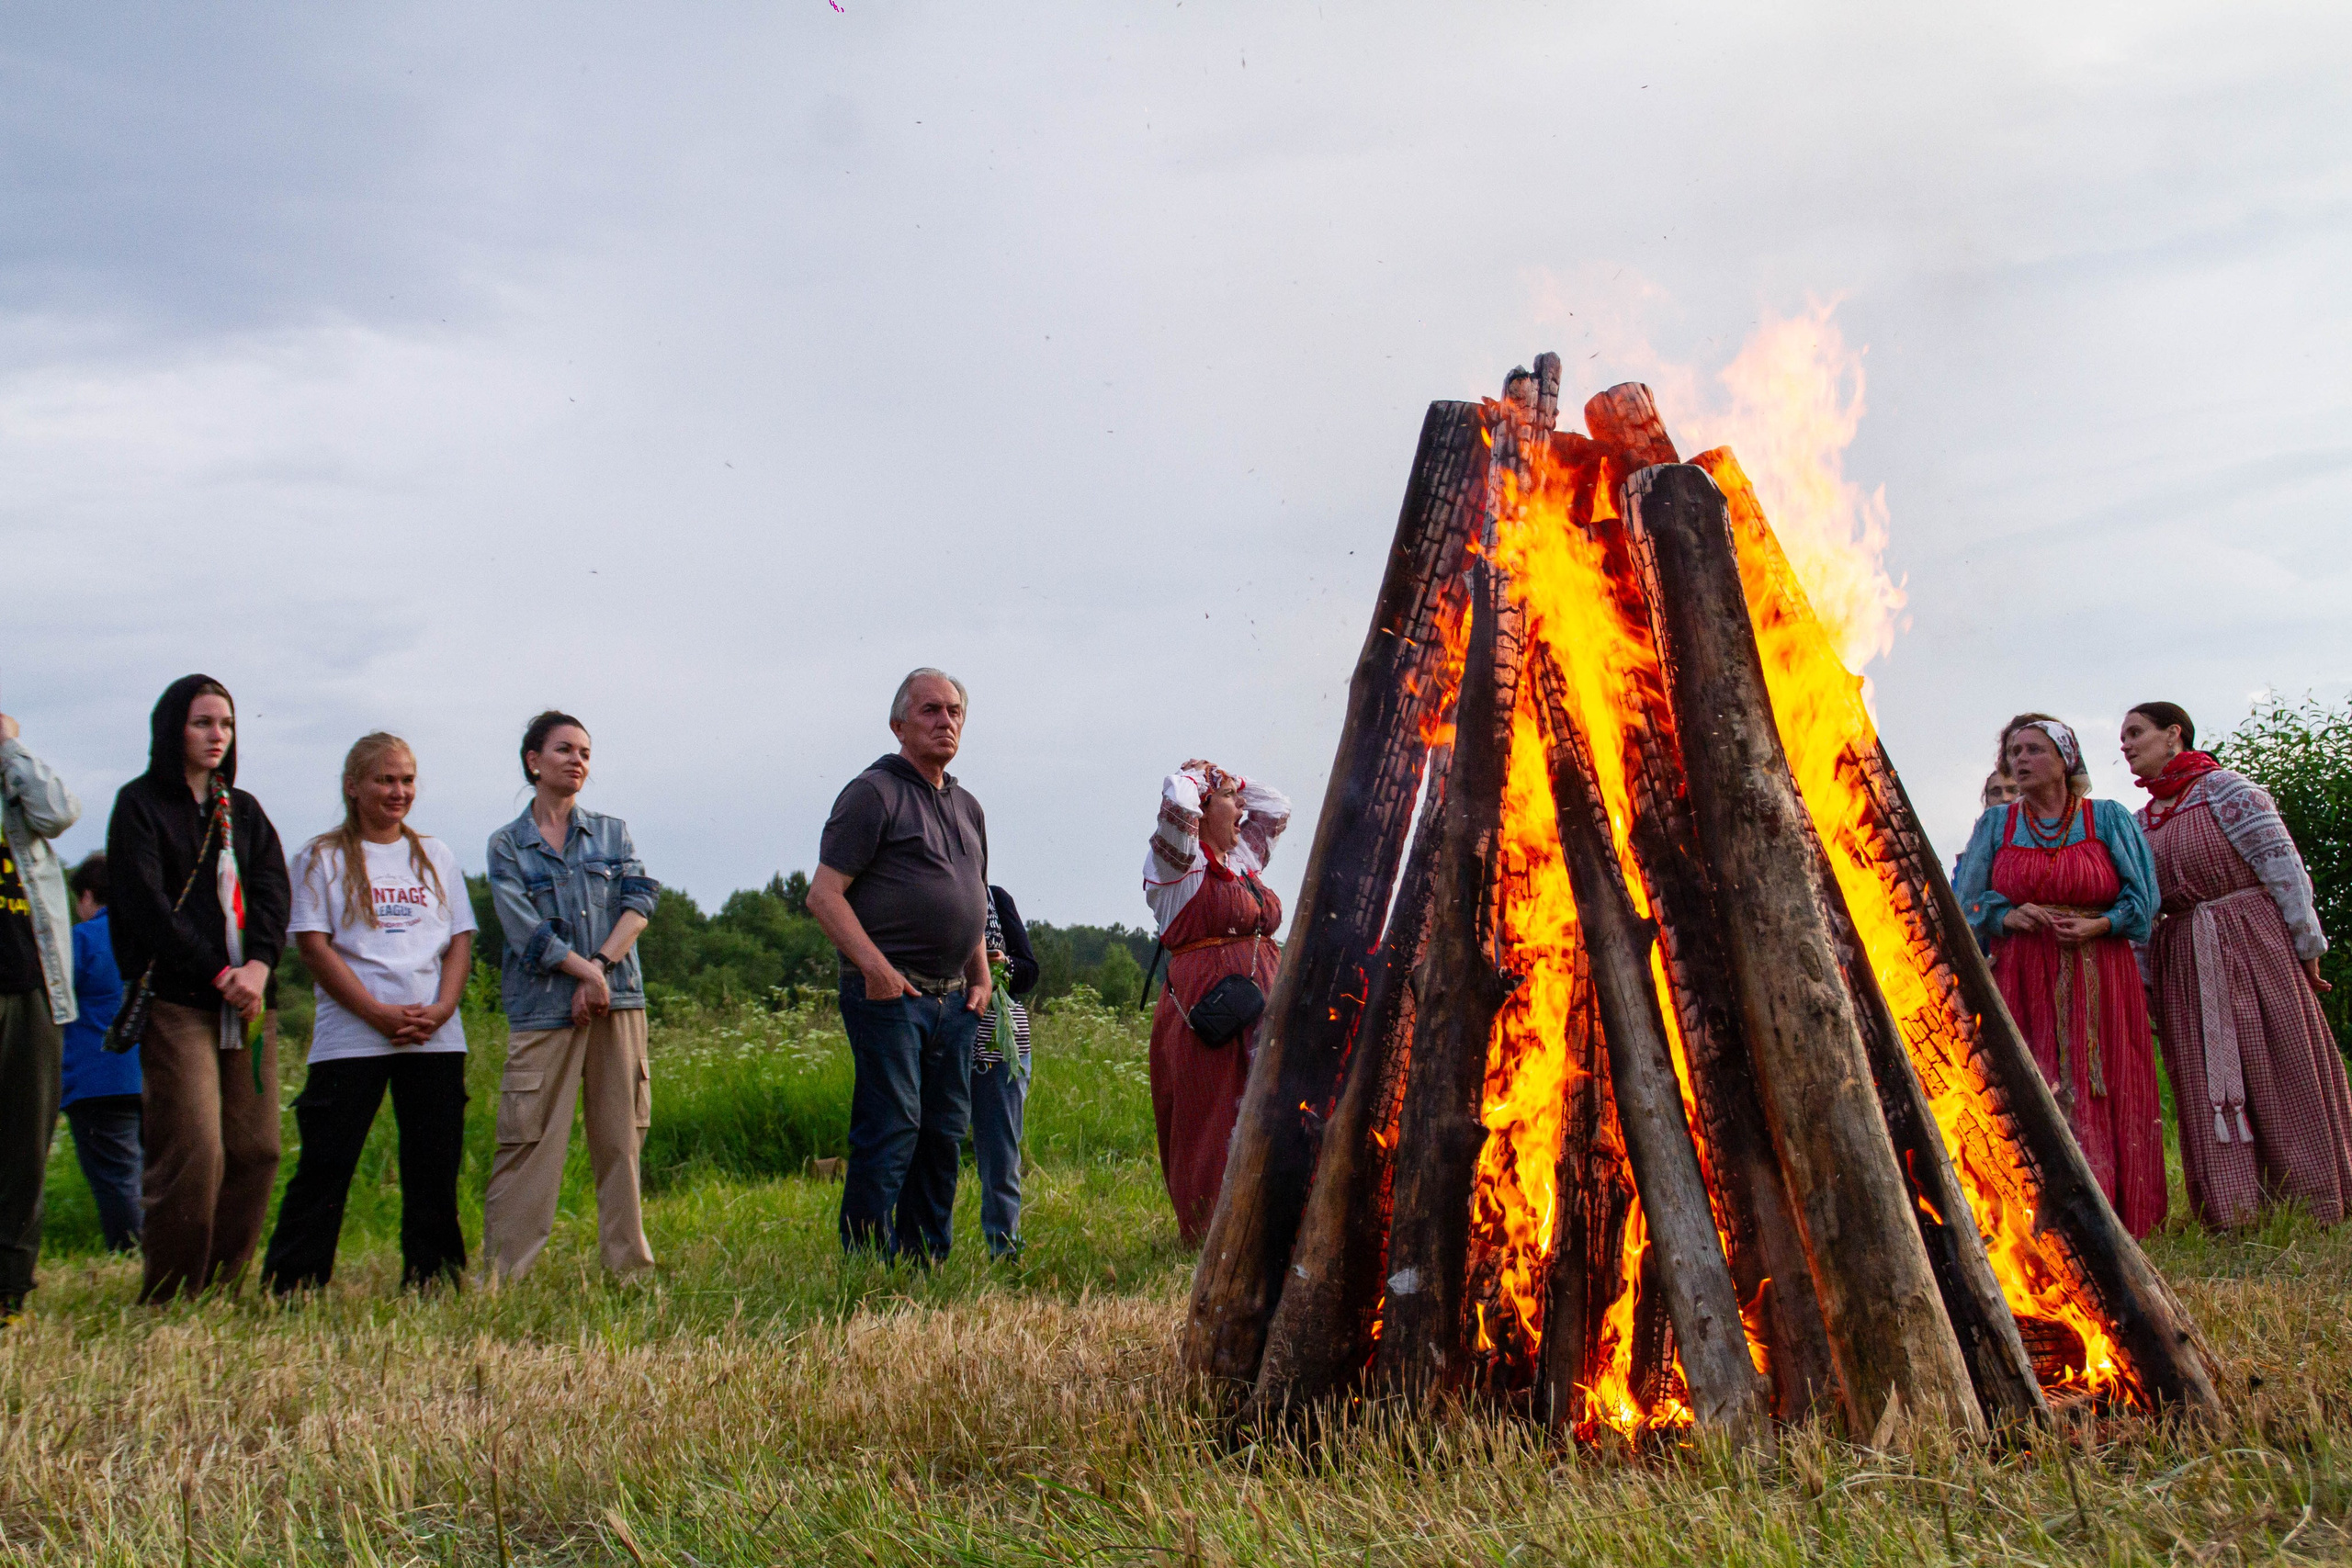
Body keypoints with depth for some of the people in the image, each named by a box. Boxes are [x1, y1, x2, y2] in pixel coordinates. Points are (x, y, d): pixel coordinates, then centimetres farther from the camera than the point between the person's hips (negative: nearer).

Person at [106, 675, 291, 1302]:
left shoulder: (244, 810, 19)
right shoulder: (140, 804, 4)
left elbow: (273, 892, 8)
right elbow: (147, 904, -7)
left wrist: (257, 967, -10)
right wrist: (217, 975, -12)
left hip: (248, 1000, 5)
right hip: (177, 1002, -5)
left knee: (255, 1151, -1)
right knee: (194, 1154, -12)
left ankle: (220, 1290, 7)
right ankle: (168, 1300, -3)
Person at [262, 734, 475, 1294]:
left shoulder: (435, 857, 16)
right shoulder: (323, 858, 5)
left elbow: (460, 942, 12)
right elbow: (314, 947, -4)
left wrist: (440, 1008, -7)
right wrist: (380, 1014, -13)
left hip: (435, 1039, 3)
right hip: (350, 1039, -3)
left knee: (434, 1174, 4)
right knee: (324, 1170, -5)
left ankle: (431, 1284, 12)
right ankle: (289, 1289, 1)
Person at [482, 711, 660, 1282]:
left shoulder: (611, 832, 14)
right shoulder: (506, 845, 6)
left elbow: (641, 901, 0)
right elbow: (526, 929, -5)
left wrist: (600, 964, -12)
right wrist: (587, 972, -13)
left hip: (617, 1000, 3)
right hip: (544, 1009, -3)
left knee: (620, 1137, 4)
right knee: (530, 1140, -6)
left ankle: (629, 1263, 10)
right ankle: (501, 1274, -2)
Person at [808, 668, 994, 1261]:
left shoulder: (967, 806, 19)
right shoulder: (874, 792, -4)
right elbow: (824, 893, -11)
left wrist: (981, 980, 16)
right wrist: (874, 965, -18)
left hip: (952, 1000, 8)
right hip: (889, 992, -7)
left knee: (945, 1133, 9)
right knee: (890, 1133, -8)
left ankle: (927, 1260, 18)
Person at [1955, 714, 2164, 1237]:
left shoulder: (2109, 818, 8)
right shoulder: (1994, 824, 13)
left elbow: (2142, 897, 4)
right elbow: (1967, 902, 10)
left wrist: (2098, 925, -13)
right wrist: (2008, 917, -10)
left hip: (2099, 978, -1)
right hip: (2022, 980, 1)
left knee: (2105, 1094, -5)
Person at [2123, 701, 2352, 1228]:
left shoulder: (2227, 791, -6)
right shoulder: (2141, 822, 14)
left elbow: (2283, 869, -8)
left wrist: (2306, 948, -8)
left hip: (2254, 948, -6)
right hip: (2185, 967, 6)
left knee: (2280, 1076, -2)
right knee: (2206, 1086, 3)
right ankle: (2234, 1212, 7)